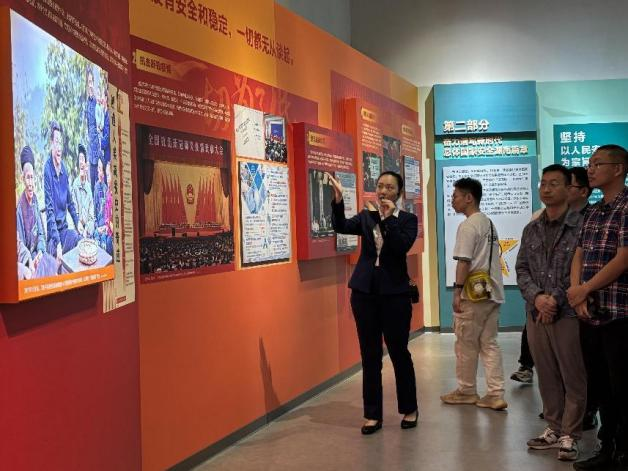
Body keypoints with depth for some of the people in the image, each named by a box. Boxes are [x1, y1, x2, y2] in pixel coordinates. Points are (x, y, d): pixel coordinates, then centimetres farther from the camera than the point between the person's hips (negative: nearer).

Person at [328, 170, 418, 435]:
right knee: (370, 355, 7)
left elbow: (402, 246, -16)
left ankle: (409, 409, 24)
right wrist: (338, 201, -23)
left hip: (394, 293, -2)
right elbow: (341, 227, -10)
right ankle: (372, 414, 15)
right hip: (365, 292, 3)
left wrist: (389, 218, -18)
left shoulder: (407, 219, 1)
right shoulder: (365, 216, 8)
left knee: (399, 352, 6)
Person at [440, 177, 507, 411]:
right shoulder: (489, 223, 14)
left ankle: (466, 391, 17)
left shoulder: (468, 226, -12)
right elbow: (488, 259, 15)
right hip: (492, 292, 8)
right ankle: (496, 395, 7)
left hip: (473, 294, -8)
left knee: (466, 345, 5)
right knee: (489, 344, 9)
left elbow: (464, 261, -17)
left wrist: (457, 291, -14)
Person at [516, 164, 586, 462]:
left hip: (568, 313, -5)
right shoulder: (531, 230, 12)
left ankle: (570, 435, 12)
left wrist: (555, 300, -14)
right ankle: (554, 429, 24)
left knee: (573, 378, 2)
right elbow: (522, 269, 9)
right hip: (536, 313, 5)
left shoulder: (581, 225, -4)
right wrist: (536, 297, -9)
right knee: (547, 377, 12)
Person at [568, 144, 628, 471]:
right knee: (600, 387, 15)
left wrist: (584, 289, -8)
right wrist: (578, 296, -4)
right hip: (590, 316, 8)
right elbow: (578, 257, 12)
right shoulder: (592, 213, 15)